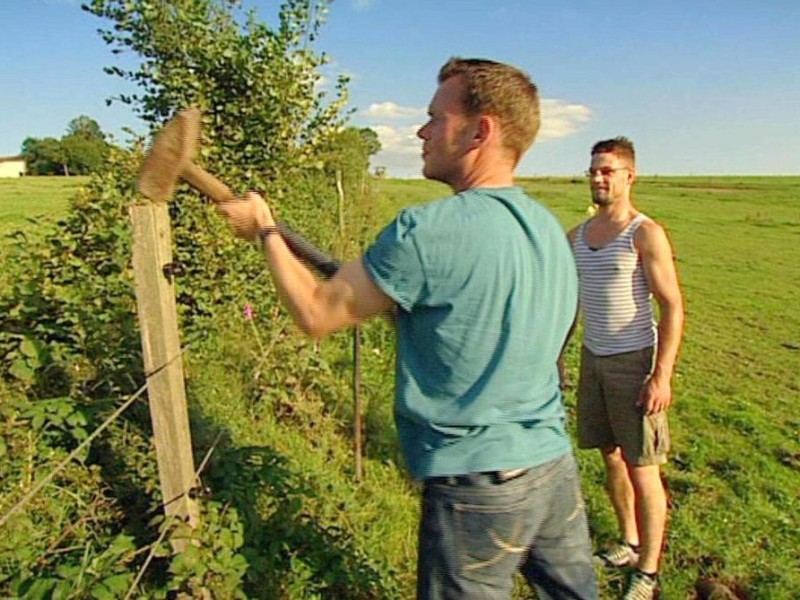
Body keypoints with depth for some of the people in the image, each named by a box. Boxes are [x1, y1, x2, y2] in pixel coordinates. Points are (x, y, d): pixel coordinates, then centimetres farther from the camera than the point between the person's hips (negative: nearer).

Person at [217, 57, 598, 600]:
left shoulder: (428, 231, -22)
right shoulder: (551, 228, 4)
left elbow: (315, 314, -11)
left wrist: (265, 228, 4)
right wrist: (398, 294, 16)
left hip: (480, 483, -7)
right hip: (557, 465, 7)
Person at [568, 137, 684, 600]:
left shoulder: (646, 234, -11)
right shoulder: (577, 235, 8)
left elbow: (672, 307, -14)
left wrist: (662, 375, -20)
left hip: (634, 361, -6)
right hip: (593, 358, 6)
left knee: (642, 468, 3)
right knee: (611, 456, 16)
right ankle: (630, 544, 35)